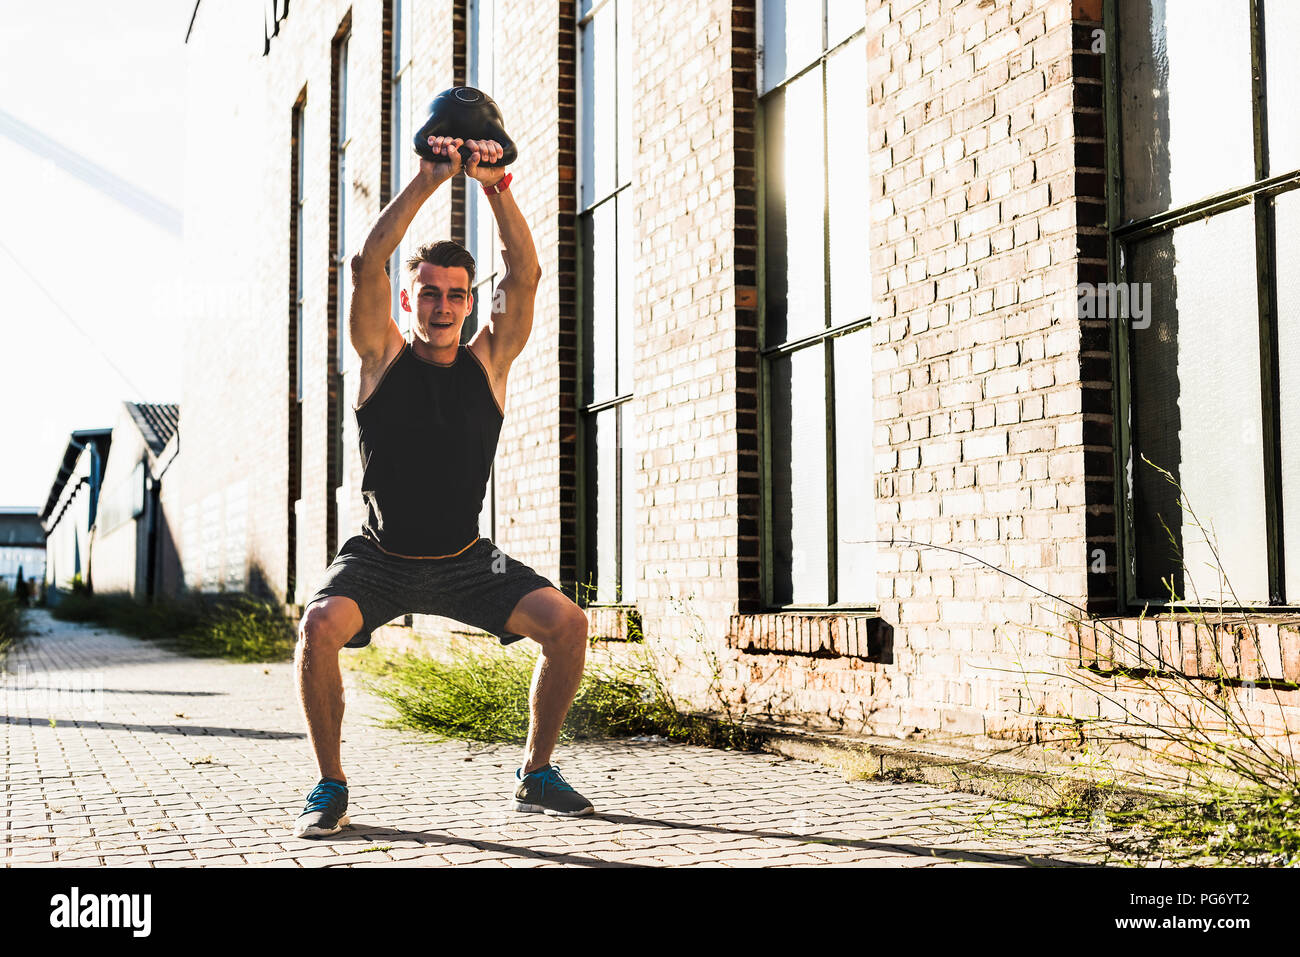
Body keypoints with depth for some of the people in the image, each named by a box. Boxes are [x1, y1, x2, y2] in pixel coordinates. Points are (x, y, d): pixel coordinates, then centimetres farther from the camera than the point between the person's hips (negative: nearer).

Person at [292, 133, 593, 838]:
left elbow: (525, 274, -13)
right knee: (320, 626, -31)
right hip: (379, 559, -2)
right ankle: (330, 786, -9)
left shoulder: (488, 362, -1)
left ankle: (536, 774, 3)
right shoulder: (383, 357, -4)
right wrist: (430, 180, -23)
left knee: (566, 622, -18)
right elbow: (366, 264, -18)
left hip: (467, 561, 2)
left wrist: (495, 186, -23)